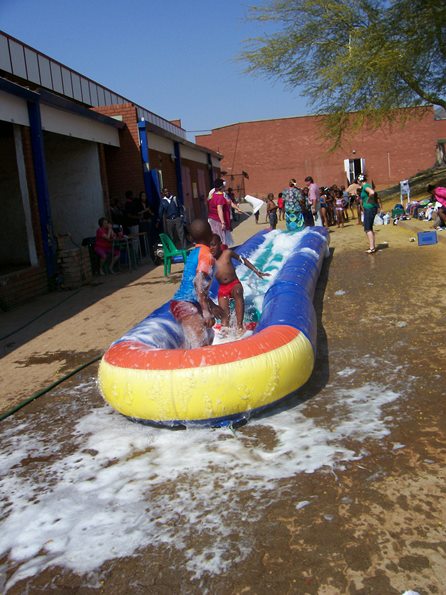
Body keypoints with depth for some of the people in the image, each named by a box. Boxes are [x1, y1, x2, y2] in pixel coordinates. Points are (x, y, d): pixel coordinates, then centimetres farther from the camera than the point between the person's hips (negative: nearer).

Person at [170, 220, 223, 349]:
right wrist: (206, 310, -29)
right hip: (186, 305, -10)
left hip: (181, 303, 10)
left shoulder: (193, 253, 16)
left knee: (207, 336, 21)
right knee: (201, 344, -17)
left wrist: (211, 305, 33)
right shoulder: (206, 255, -10)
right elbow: (199, 282, -24)